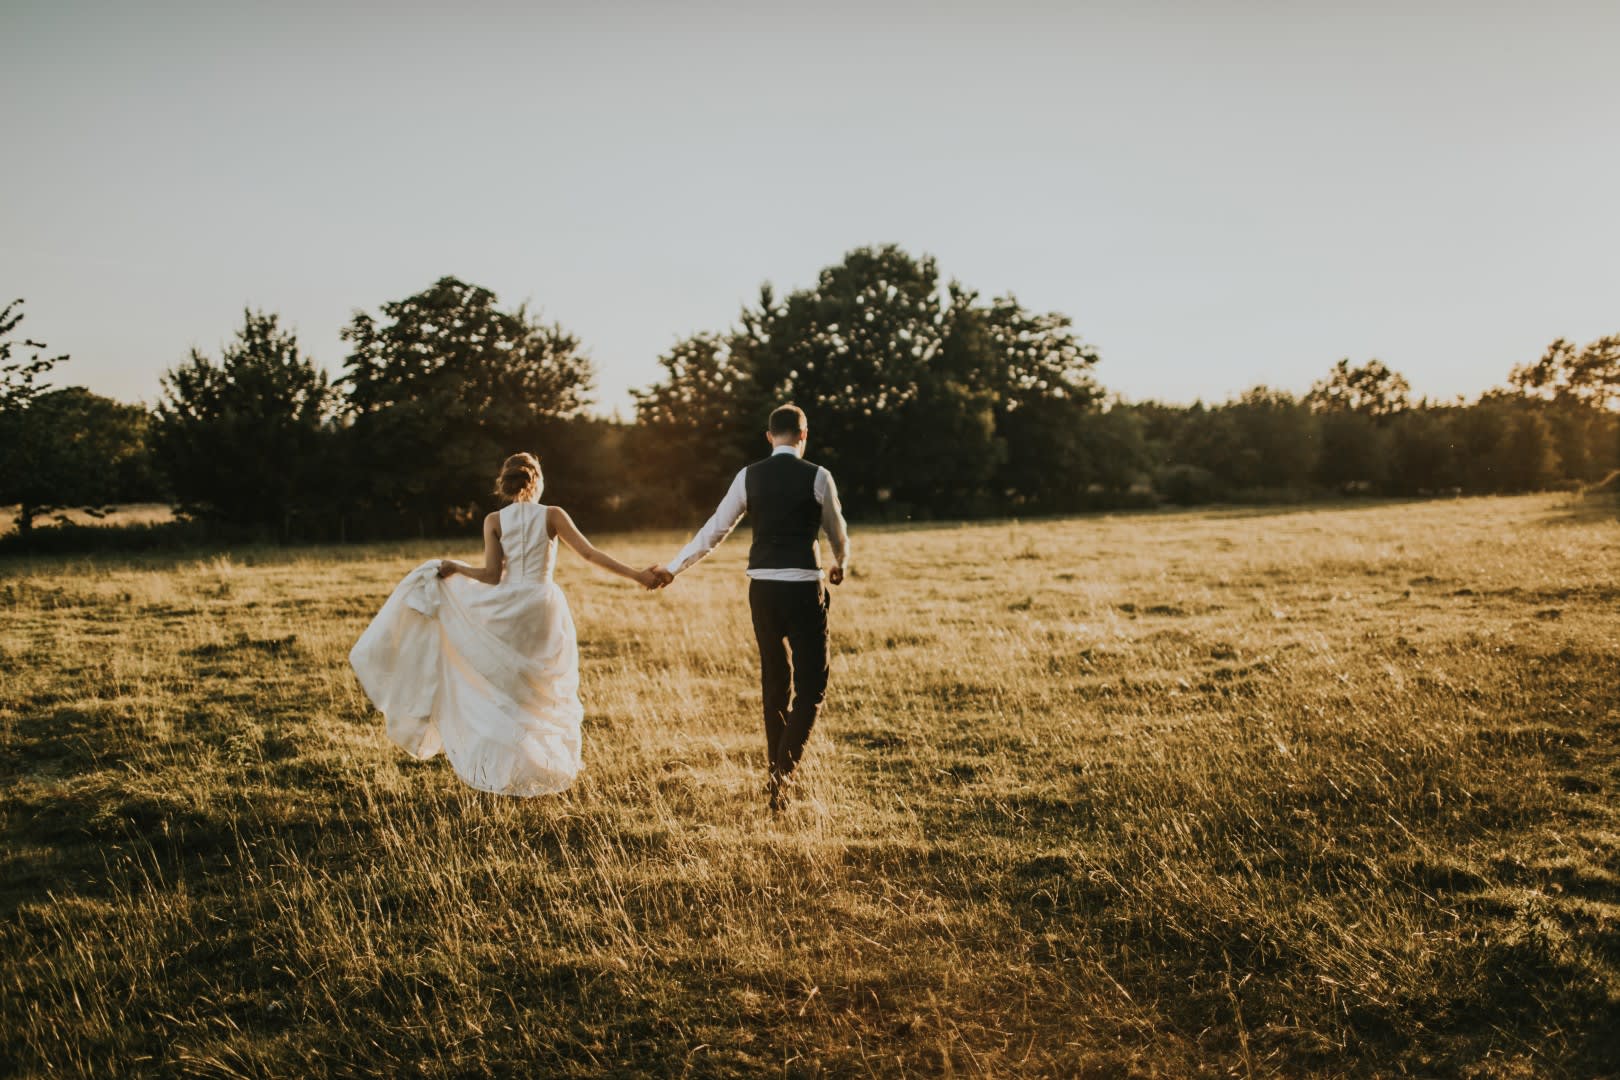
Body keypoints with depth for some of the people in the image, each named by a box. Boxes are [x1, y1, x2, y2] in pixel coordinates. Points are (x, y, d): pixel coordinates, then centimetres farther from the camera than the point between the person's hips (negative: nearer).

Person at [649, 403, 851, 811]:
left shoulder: (749, 476, 4)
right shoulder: (817, 476, -2)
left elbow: (714, 530, 6)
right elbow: (837, 530, 13)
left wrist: (673, 568, 16)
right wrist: (841, 563, 35)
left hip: (762, 587, 4)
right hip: (804, 588, -4)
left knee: (773, 679, 17)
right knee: (811, 683, 3)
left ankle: (775, 766, 26)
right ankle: (784, 769, -12)